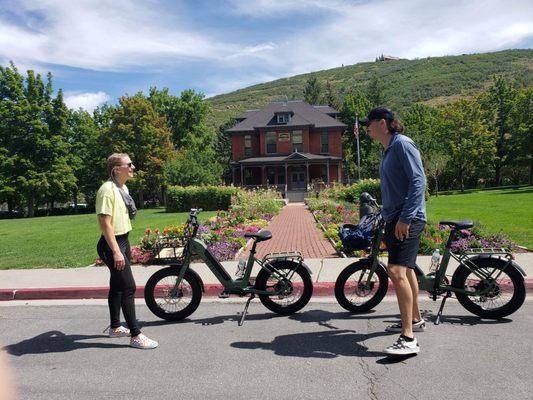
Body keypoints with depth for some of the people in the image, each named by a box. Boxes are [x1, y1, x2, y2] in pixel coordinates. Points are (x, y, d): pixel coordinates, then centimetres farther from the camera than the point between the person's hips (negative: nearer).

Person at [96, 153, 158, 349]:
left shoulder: (123, 188, 11)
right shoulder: (107, 190, -18)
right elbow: (105, 223, -22)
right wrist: (116, 252, -25)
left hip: (123, 241, 10)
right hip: (112, 244, -10)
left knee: (117, 286, 17)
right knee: (128, 287, -8)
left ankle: (115, 327, 31)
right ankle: (136, 336, -1)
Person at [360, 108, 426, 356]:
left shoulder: (402, 144, -11)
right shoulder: (388, 150, 17)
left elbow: (418, 181, -19)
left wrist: (405, 217, -25)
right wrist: (386, 216, 24)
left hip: (408, 219, -11)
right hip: (394, 218, 11)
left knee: (397, 270, -19)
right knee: (405, 269, 20)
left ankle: (408, 339, -15)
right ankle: (415, 319, 37)